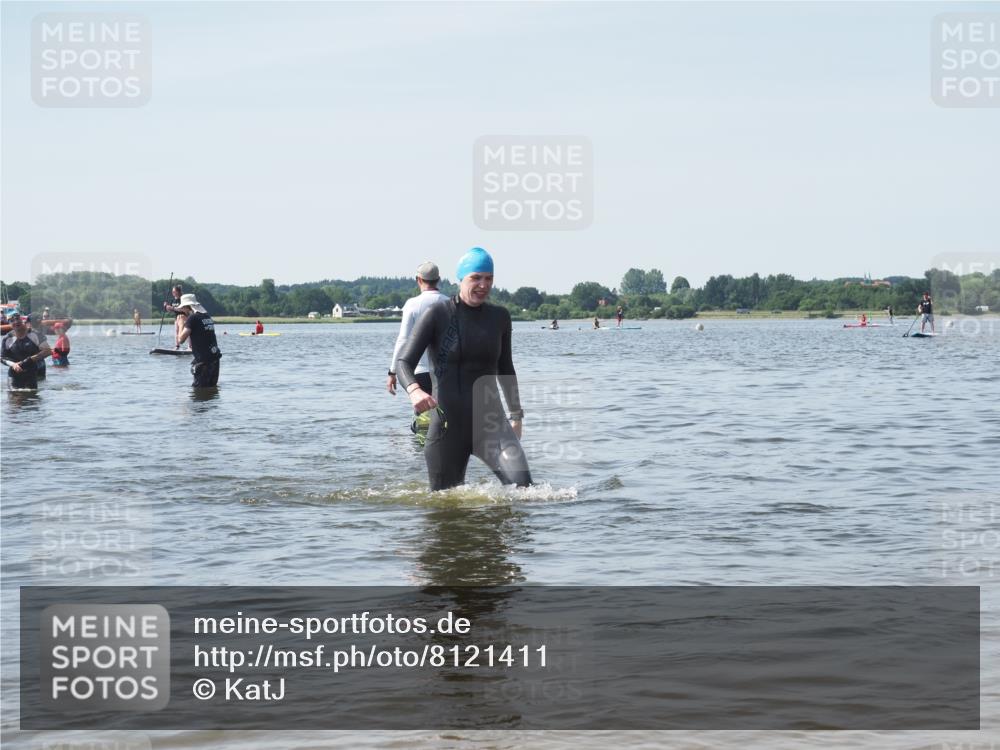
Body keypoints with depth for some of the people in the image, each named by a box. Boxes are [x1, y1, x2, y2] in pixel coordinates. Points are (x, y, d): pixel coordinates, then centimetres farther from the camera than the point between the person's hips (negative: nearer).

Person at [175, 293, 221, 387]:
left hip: (203, 359, -8)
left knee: (199, 387, -4)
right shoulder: (207, 316, 14)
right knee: (212, 386, 14)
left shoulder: (192, 318, -9)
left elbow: (181, 339, -15)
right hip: (215, 357, 8)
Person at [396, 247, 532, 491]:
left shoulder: (499, 317, 8)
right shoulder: (437, 315, -5)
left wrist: (516, 415, 28)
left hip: (491, 423, 2)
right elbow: (404, 363, -13)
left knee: (522, 483, -22)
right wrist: (414, 391, -34)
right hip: (448, 425, -2)